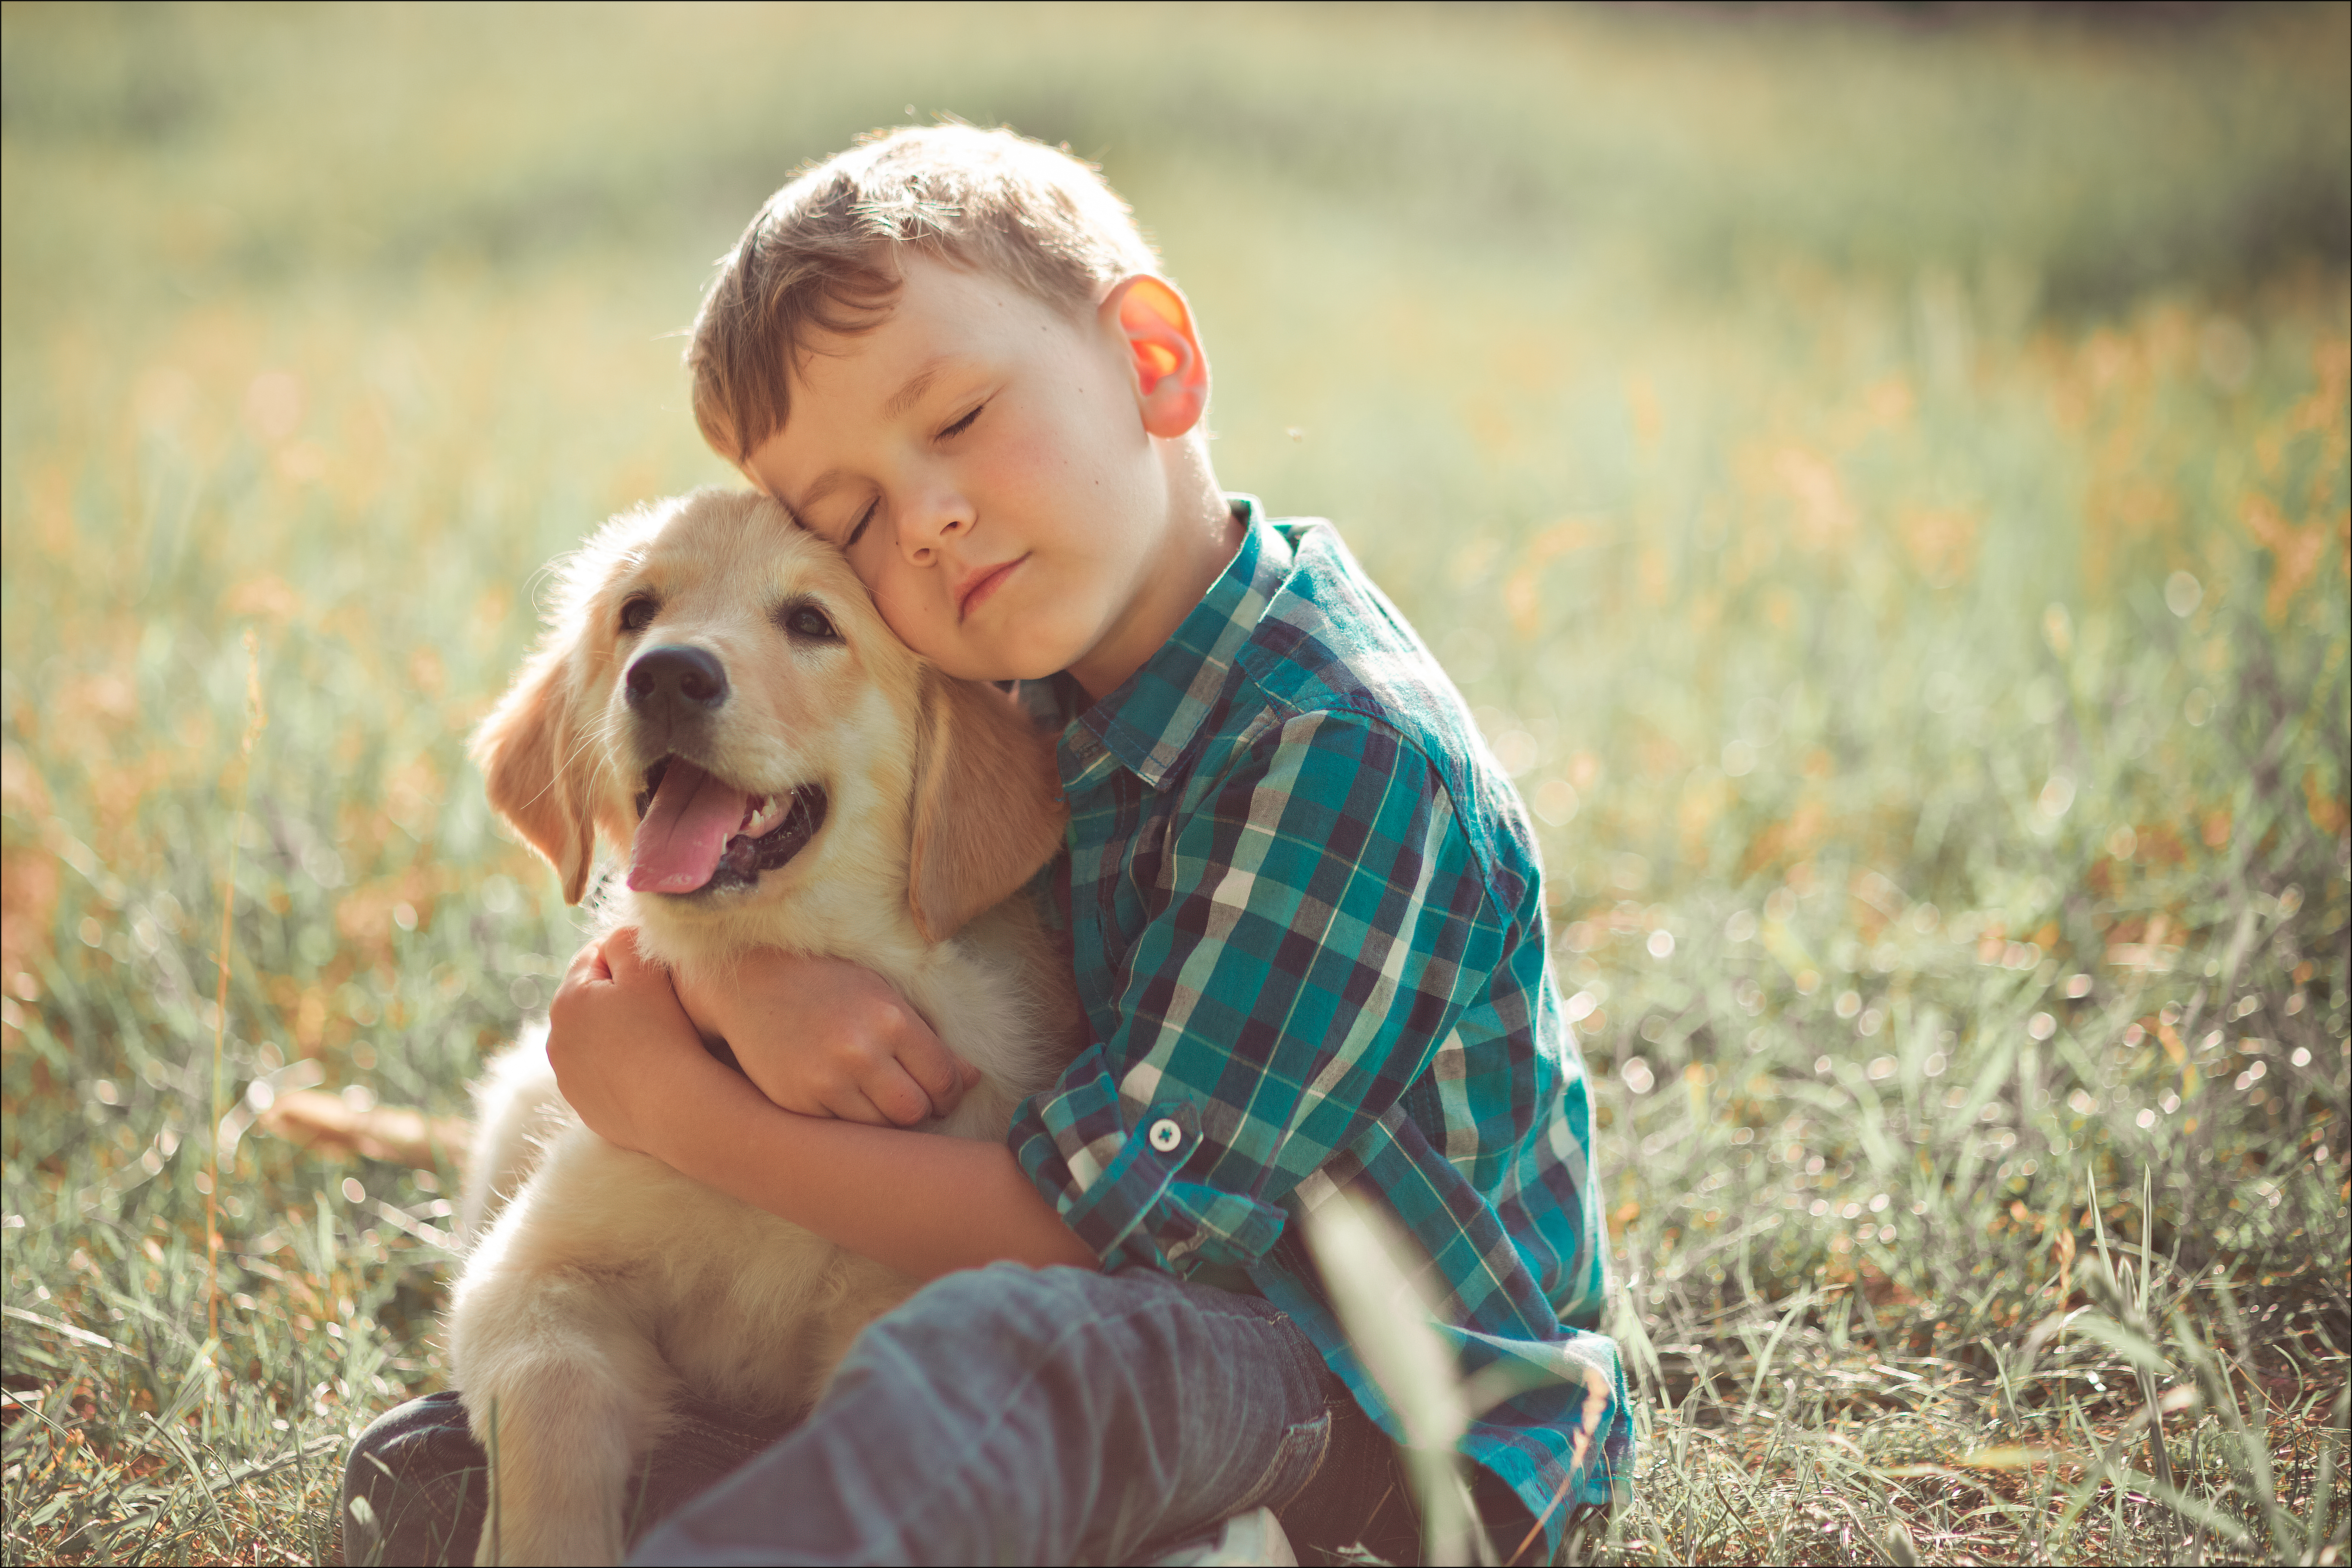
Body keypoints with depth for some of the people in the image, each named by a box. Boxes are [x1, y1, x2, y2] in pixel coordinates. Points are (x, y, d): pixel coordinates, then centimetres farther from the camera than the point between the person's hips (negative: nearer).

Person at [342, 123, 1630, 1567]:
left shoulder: (1344, 753, -24)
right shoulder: (1017, 696, 2)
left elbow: (1088, 1225, -23)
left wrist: (676, 1109, -15)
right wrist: (746, 983, -19)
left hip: (1402, 1415, -9)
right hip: (1180, 1301, 9)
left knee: (1003, 1347, -38)